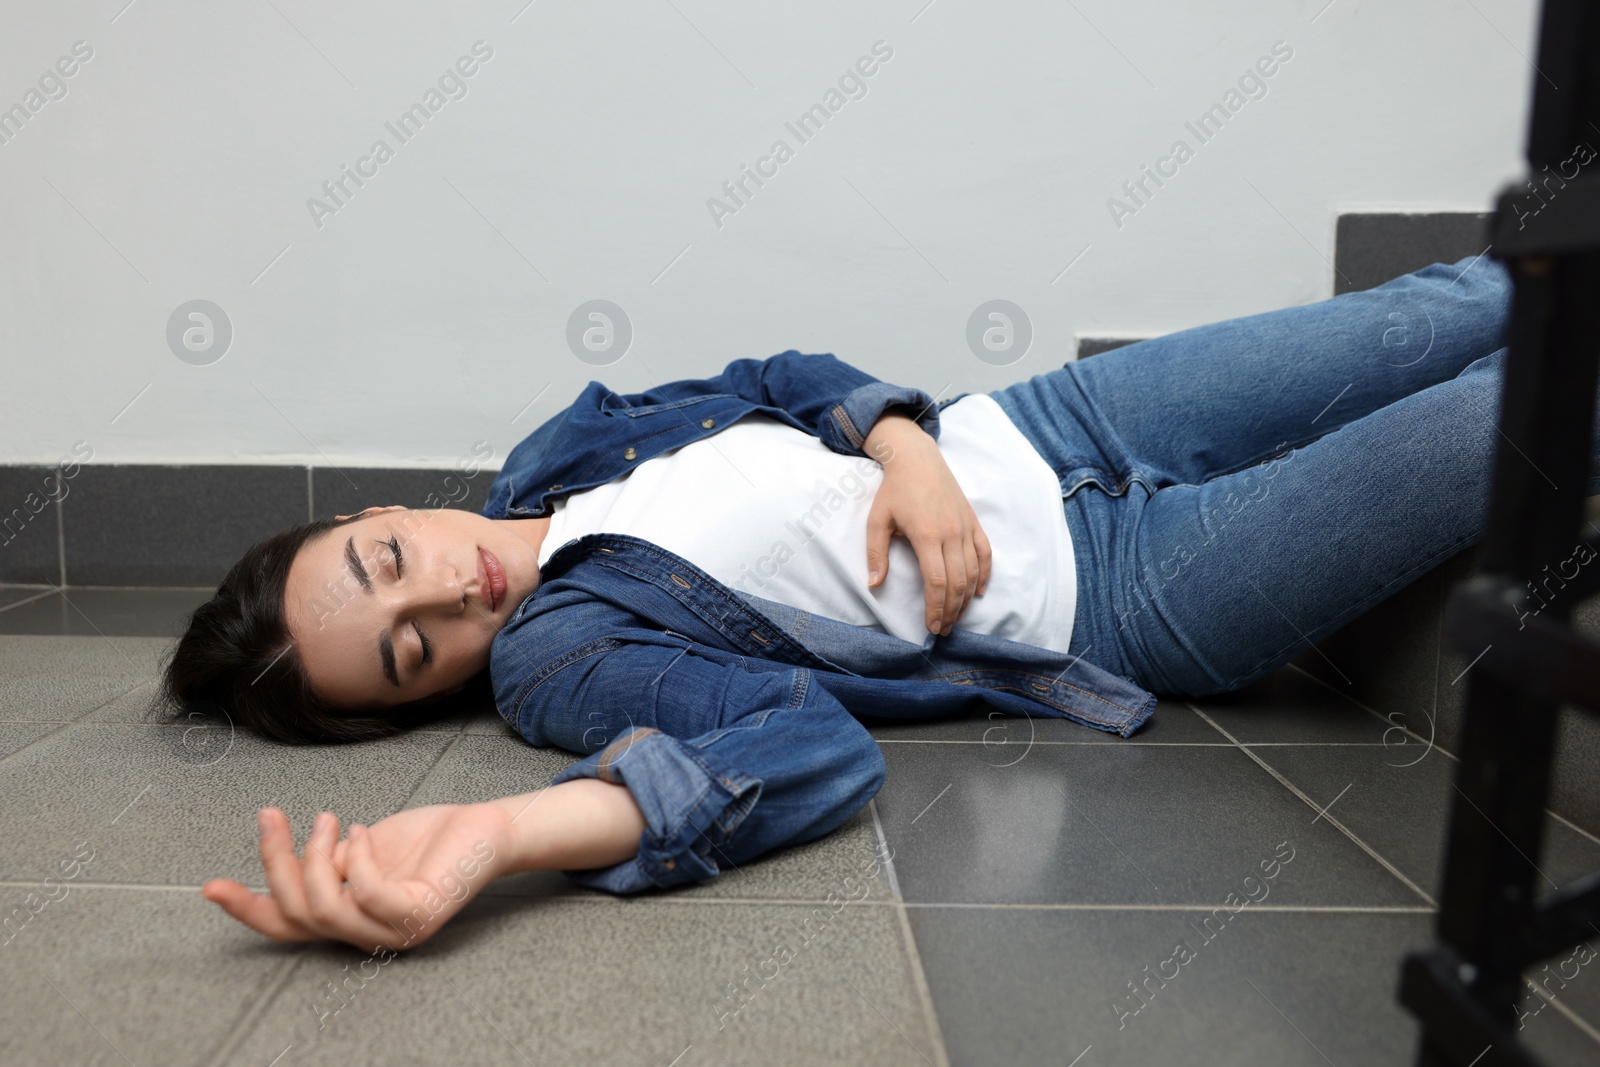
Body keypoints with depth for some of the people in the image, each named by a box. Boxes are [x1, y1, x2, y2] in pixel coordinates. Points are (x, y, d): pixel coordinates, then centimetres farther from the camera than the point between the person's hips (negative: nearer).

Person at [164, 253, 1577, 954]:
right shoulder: (551, 653, -17)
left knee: (1454, 310, 7)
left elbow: (787, 381, 7)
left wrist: (908, 450, -15)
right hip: (1113, 596, -5)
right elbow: (808, 744, -33)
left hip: (1042, 424, 6)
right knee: (1498, 428, -5)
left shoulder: (553, 455, 3)